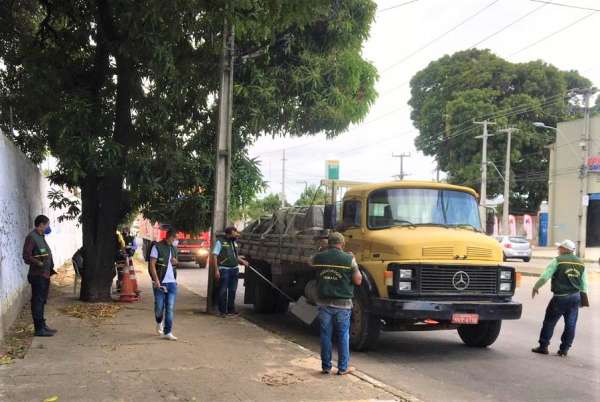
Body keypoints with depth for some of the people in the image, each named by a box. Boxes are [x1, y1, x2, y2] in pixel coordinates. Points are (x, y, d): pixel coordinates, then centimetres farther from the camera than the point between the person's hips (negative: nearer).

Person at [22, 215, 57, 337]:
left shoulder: (41, 237, 16)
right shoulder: (31, 237, -13)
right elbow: (26, 256, -18)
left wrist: (50, 268, 14)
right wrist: (39, 263, -27)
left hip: (45, 275, 9)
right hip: (37, 275, -9)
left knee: (42, 301, 16)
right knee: (37, 301, -5)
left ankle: (42, 325, 25)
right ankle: (39, 329, -3)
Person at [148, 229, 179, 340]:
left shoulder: (174, 248, 14)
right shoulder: (157, 247, -5)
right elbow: (152, 265, -9)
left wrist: (175, 262, 3)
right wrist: (156, 281, -16)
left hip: (172, 282, 4)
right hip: (160, 282, -4)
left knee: (170, 308, -1)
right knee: (159, 307, 2)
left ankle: (168, 332, 1)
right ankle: (159, 323, 33)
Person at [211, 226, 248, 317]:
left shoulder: (234, 243, 16)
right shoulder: (220, 242, -6)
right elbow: (214, 256, -10)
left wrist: (243, 261, 13)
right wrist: (216, 270, -17)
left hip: (234, 270, 7)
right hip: (224, 269, -7)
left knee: (232, 291, 12)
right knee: (223, 291, -2)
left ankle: (231, 310, 22)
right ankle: (222, 311, 5)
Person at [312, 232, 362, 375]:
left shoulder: (318, 258, -2)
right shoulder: (349, 259, -9)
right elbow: (358, 281, -5)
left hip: (324, 303, 2)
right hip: (342, 304, -2)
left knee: (325, 335, 11)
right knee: (343, 336, 9)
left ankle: (326, 366, 17)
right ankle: (343, 367, 14)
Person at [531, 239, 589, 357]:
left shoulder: (558, 261, -7)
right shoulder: (581, 264, 9)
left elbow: (545, 276, -11)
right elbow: (584, 285, 12)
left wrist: (536, 287, 2)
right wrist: (583, 298, 22)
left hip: (560, 297, -5)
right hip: (575, 297, 5)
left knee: (549, 322, 5)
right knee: (570, 324, 9)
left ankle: (543, 346, 9)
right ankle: (564, 350, 12)